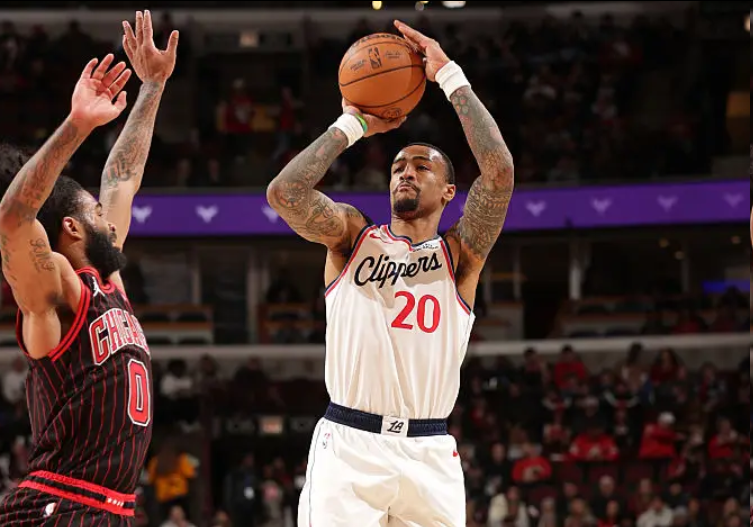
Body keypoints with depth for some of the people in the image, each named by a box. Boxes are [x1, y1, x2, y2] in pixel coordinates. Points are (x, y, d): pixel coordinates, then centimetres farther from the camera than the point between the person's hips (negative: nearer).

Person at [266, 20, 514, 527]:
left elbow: (500, 170, -7)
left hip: (428, 453, 1)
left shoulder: (459, 253, 9)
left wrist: (450, 76, -2)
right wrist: (352, 125, 3)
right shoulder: (353, 235, 11)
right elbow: (285, 191, -7)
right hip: (348, 444, -1)